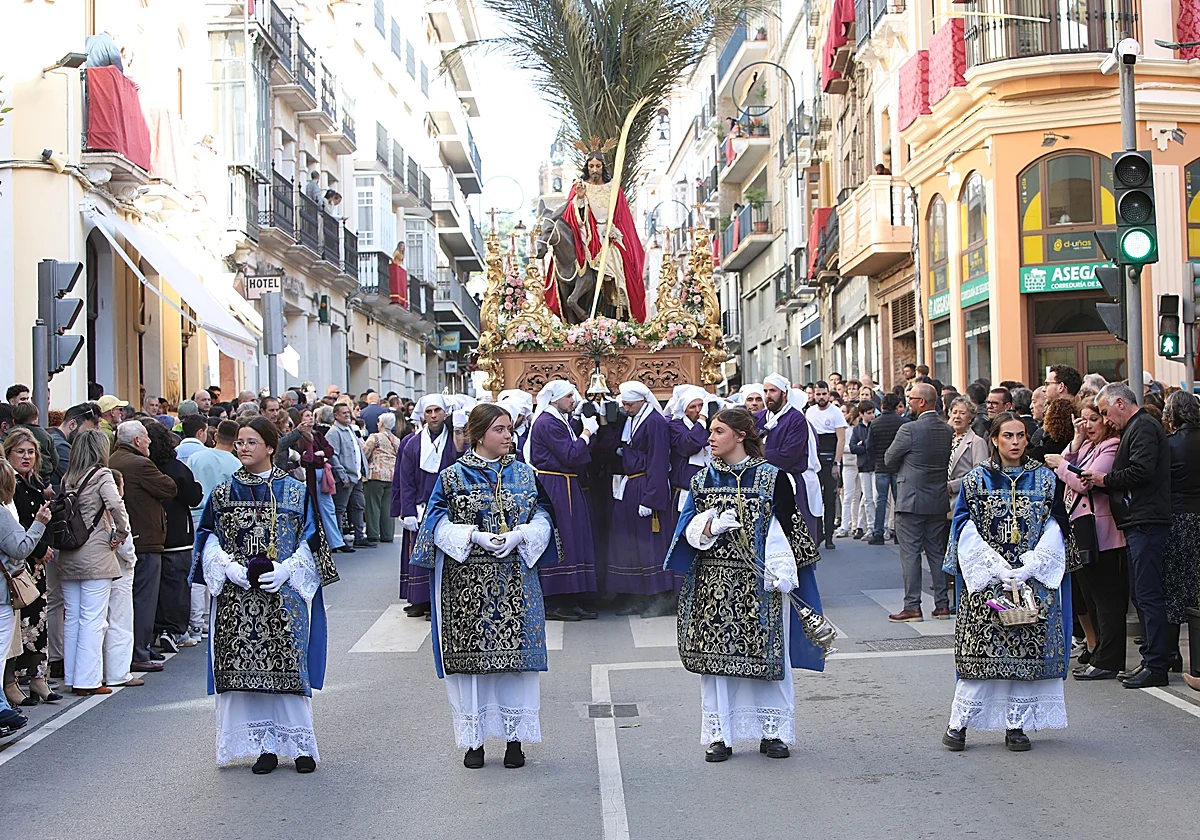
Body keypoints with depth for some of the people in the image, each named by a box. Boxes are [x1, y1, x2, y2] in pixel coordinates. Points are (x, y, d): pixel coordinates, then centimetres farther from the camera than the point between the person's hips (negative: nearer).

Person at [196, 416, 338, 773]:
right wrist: (230, 567, -9)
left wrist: (285, 569, -12)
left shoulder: (295, 492, 4)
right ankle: (265, 745, 9)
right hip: (237, 595, 2)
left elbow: (310, 541, 3)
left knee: (288, 666, -3)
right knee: (246, 668, 0)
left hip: (285, 593, -2)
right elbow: (209, 540, 8)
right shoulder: (223, 493, 10)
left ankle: (300, 744, 7)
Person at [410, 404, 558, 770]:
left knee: (516, 653, 2)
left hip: (516, 583, 2)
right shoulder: (452, 476, 1)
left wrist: (519, 536, -13)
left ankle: (514, 736, 13)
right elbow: (439, 523, -2)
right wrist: (475, 536, -17)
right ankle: (474, 738, 13)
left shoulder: (524, 474, 9)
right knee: (470, 656, 1)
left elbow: (542, 517, 7)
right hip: (468, 582, -2)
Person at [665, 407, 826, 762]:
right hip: (714, 581, 3)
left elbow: (788, 528, -1)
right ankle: (719, 733, 13)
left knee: (767, 652, 2)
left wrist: (783, 574, -11)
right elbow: (689, 528, 7)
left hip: (760, 583, -2)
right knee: (716, 653, 3)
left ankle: (773, 732, 14)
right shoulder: (703, 479, 9)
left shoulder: (772, 477, 0)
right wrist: (711, 526, -14)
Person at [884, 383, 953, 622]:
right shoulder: (947, 430, 5)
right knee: (937, 553, 12)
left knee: (910, 553, -1)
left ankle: (912, 607, -1)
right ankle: (942, 604, 14)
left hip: (911, 501, -6)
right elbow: (947, 461, 14)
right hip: (939, 502, 7)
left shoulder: (910, 430, -15)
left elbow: (889, 459, -5)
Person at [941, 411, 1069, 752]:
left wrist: (1028, 569, -10)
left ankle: (1016, 726, 10)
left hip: (1034, 580, 1)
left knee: (1026, 652, 0)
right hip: (985, 581, -1)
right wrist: (1000, 570, -12)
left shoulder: (1045, 479, 7)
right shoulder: (976, 480, 3)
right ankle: (959, 723, 4)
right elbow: (967, 531, -2)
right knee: (981, 650, -4)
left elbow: (1054, 529, 3)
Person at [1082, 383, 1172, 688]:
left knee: (1148, 594, -9)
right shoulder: (1136, 428, 22)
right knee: (1141, 594, 12)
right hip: (1139, 523, 11)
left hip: (1146, 523, -11)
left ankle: (1156, 666, -8)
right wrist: (1102, 483, 6)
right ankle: (1151, 657, 17)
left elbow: (1141, 471, -21)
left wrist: (1106, 479, -9)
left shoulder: (1143, 427, -9)